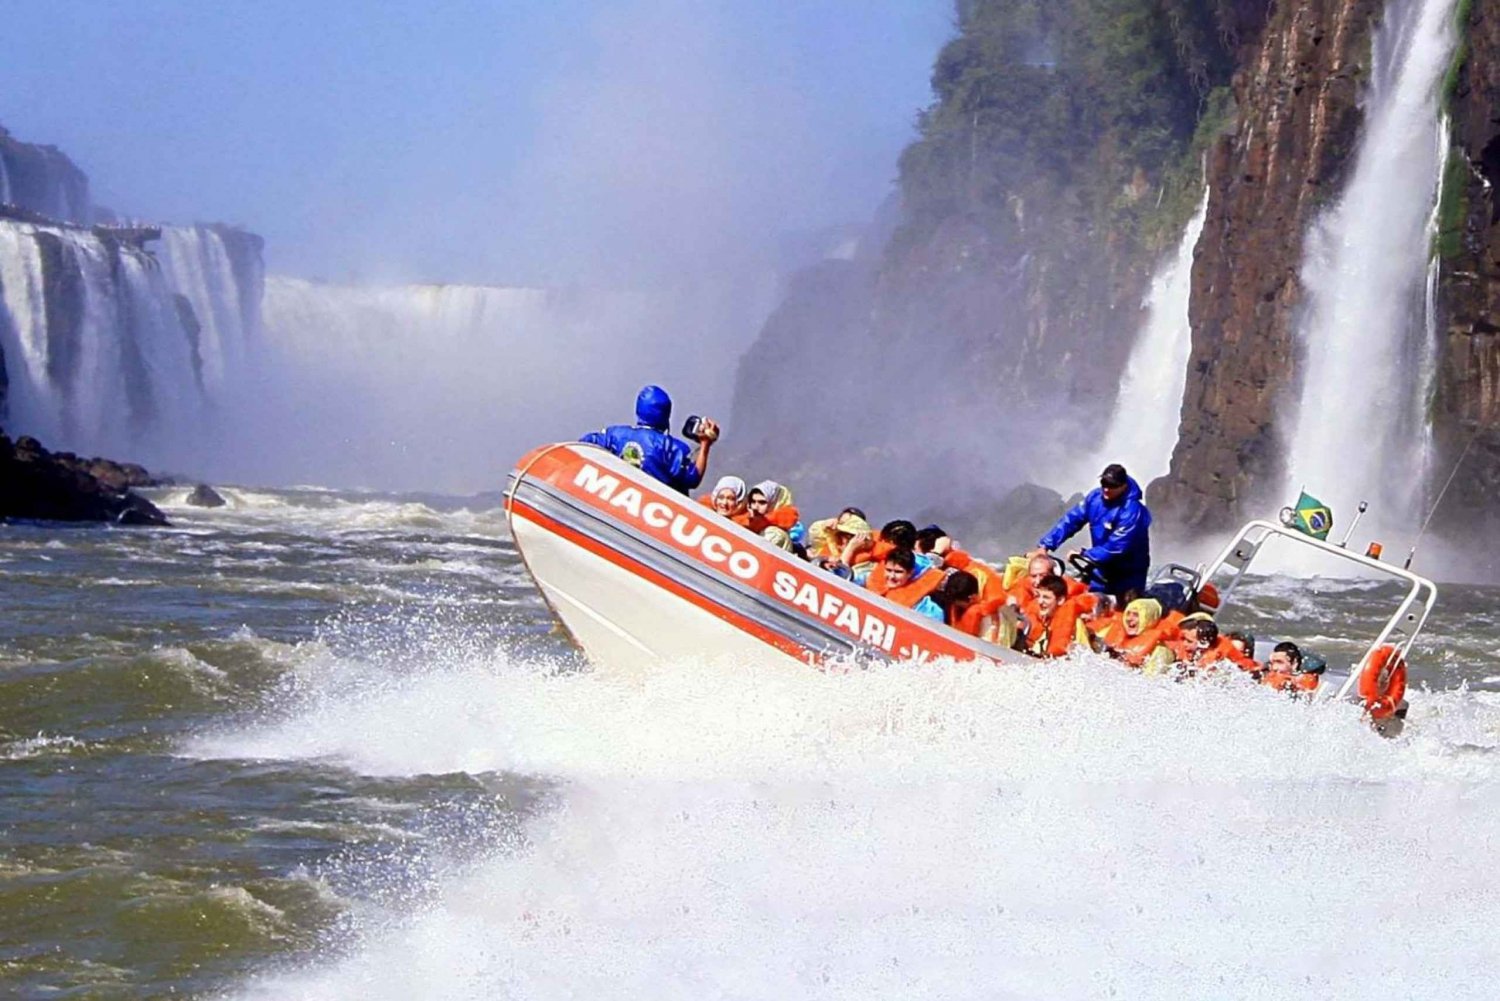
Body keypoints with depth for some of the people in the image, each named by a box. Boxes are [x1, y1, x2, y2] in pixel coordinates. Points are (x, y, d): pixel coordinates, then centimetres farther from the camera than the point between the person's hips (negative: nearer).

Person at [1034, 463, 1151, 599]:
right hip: (1103, 568, 6)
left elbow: (1116, 546, -31)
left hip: (1128, 574, -6)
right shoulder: (1095, 497, -8)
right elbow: (1071, 520, -7)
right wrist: (1045, 545, -15)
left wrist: (1085, 554, -27)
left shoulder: (1132, 510, -29)